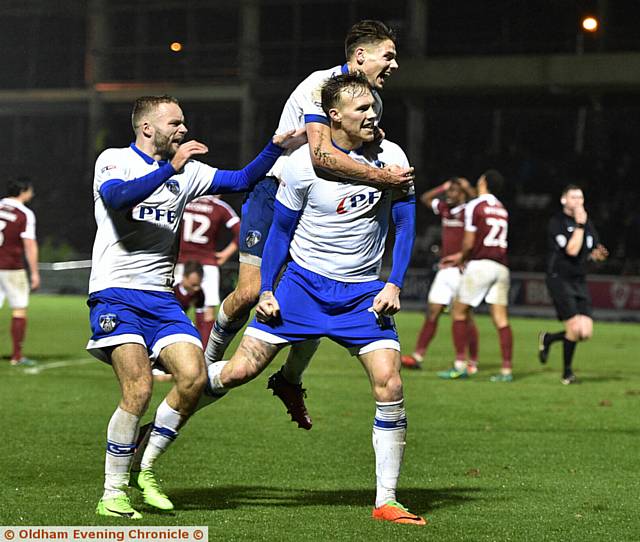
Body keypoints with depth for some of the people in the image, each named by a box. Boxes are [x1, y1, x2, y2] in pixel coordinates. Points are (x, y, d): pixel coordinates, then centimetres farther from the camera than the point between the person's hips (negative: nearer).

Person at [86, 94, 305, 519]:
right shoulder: (114, 160, 0)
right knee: (139, 389, -19)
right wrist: (170, 169, -29)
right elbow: (117, 197, -21)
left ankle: (145, 469, 5)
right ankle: (113, 494, -7)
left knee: (194, 377, -14)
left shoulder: (187, 171, 17)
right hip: (116, 294, -6)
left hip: (161, 298, 6)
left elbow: (241, 181, 13)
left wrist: (276, 148, -2)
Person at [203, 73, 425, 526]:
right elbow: (281, 231, 2)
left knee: (390, 386, -13)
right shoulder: (304, 163, -10)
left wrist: (394, 286, -4)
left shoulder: (391, 158, -3)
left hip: (363, 292, 2)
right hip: (304, 284, -2)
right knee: (238, 372, -7)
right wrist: (266, 291, -2)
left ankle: (386, 501, -4)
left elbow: (405, 224, 6)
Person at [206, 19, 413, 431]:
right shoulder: (320, 86, -22)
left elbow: (367, 154, 20)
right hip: (274, 192, -7)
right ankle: (210, 359, 11)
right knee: (250, 291, -15)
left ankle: (290, 380, 18)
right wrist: (382, 177, -36)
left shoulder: (373, 101, 6)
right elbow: (321, 154, -36)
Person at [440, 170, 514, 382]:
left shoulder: (473, 206, -5)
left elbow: (469, 242, -7)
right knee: (501, 319, 3)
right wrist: (460, 257, 31)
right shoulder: (502, 209, 17)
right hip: (501, 267, 6)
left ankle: (460, 363, -3)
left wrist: (463, 258, 14)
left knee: (459, 312, 5)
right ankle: (506, 369, -4)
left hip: (480, 265, -6)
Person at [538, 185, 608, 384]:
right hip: (559, 280, -7)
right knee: (575, 329, -15)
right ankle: (567, 372, 11)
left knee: (586, 333, -6)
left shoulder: (588, 223, 13)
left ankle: (548, 339, 22)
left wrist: (598, 254, -1)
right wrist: (579, 224, -19)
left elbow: (592, 251, 22)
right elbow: (572, 250, -20)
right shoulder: (557, 222, -9)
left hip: (580, 282, 7)